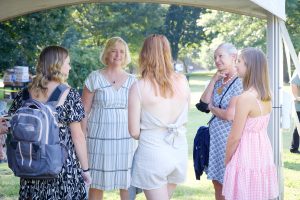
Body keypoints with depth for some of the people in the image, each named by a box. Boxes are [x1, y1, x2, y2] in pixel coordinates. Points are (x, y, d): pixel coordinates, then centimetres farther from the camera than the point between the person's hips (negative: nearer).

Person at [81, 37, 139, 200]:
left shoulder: (131, 80, 7)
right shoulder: (95, 78, -1)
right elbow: (84, 111, 0)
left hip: (125, 139, 3)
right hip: (100, 138, -2)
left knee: (127, 184, 3)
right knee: (97, 183, 4)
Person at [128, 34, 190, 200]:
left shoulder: (139, 87, -12)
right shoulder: (182, 82, -1)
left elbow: (134, 132, -8)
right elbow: (183, 119, 9)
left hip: (152, 153, -5)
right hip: (180, 151, 5)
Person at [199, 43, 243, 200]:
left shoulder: (239, 83, -15)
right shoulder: (219, 81, 9)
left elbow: (230, 115, -21)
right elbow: (205, 101, -2)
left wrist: (212, 108, -4)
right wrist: (214, 79, -6)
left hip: (228, 138, -8)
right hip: (215, 137, 8)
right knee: (217, 182, 15)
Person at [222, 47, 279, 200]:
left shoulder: (245, 98, -19)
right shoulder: (266, 96, 4)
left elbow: (235, 137, -15)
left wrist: (227, 159, -2)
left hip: (247, 160, -8)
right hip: (263, 154, 8)